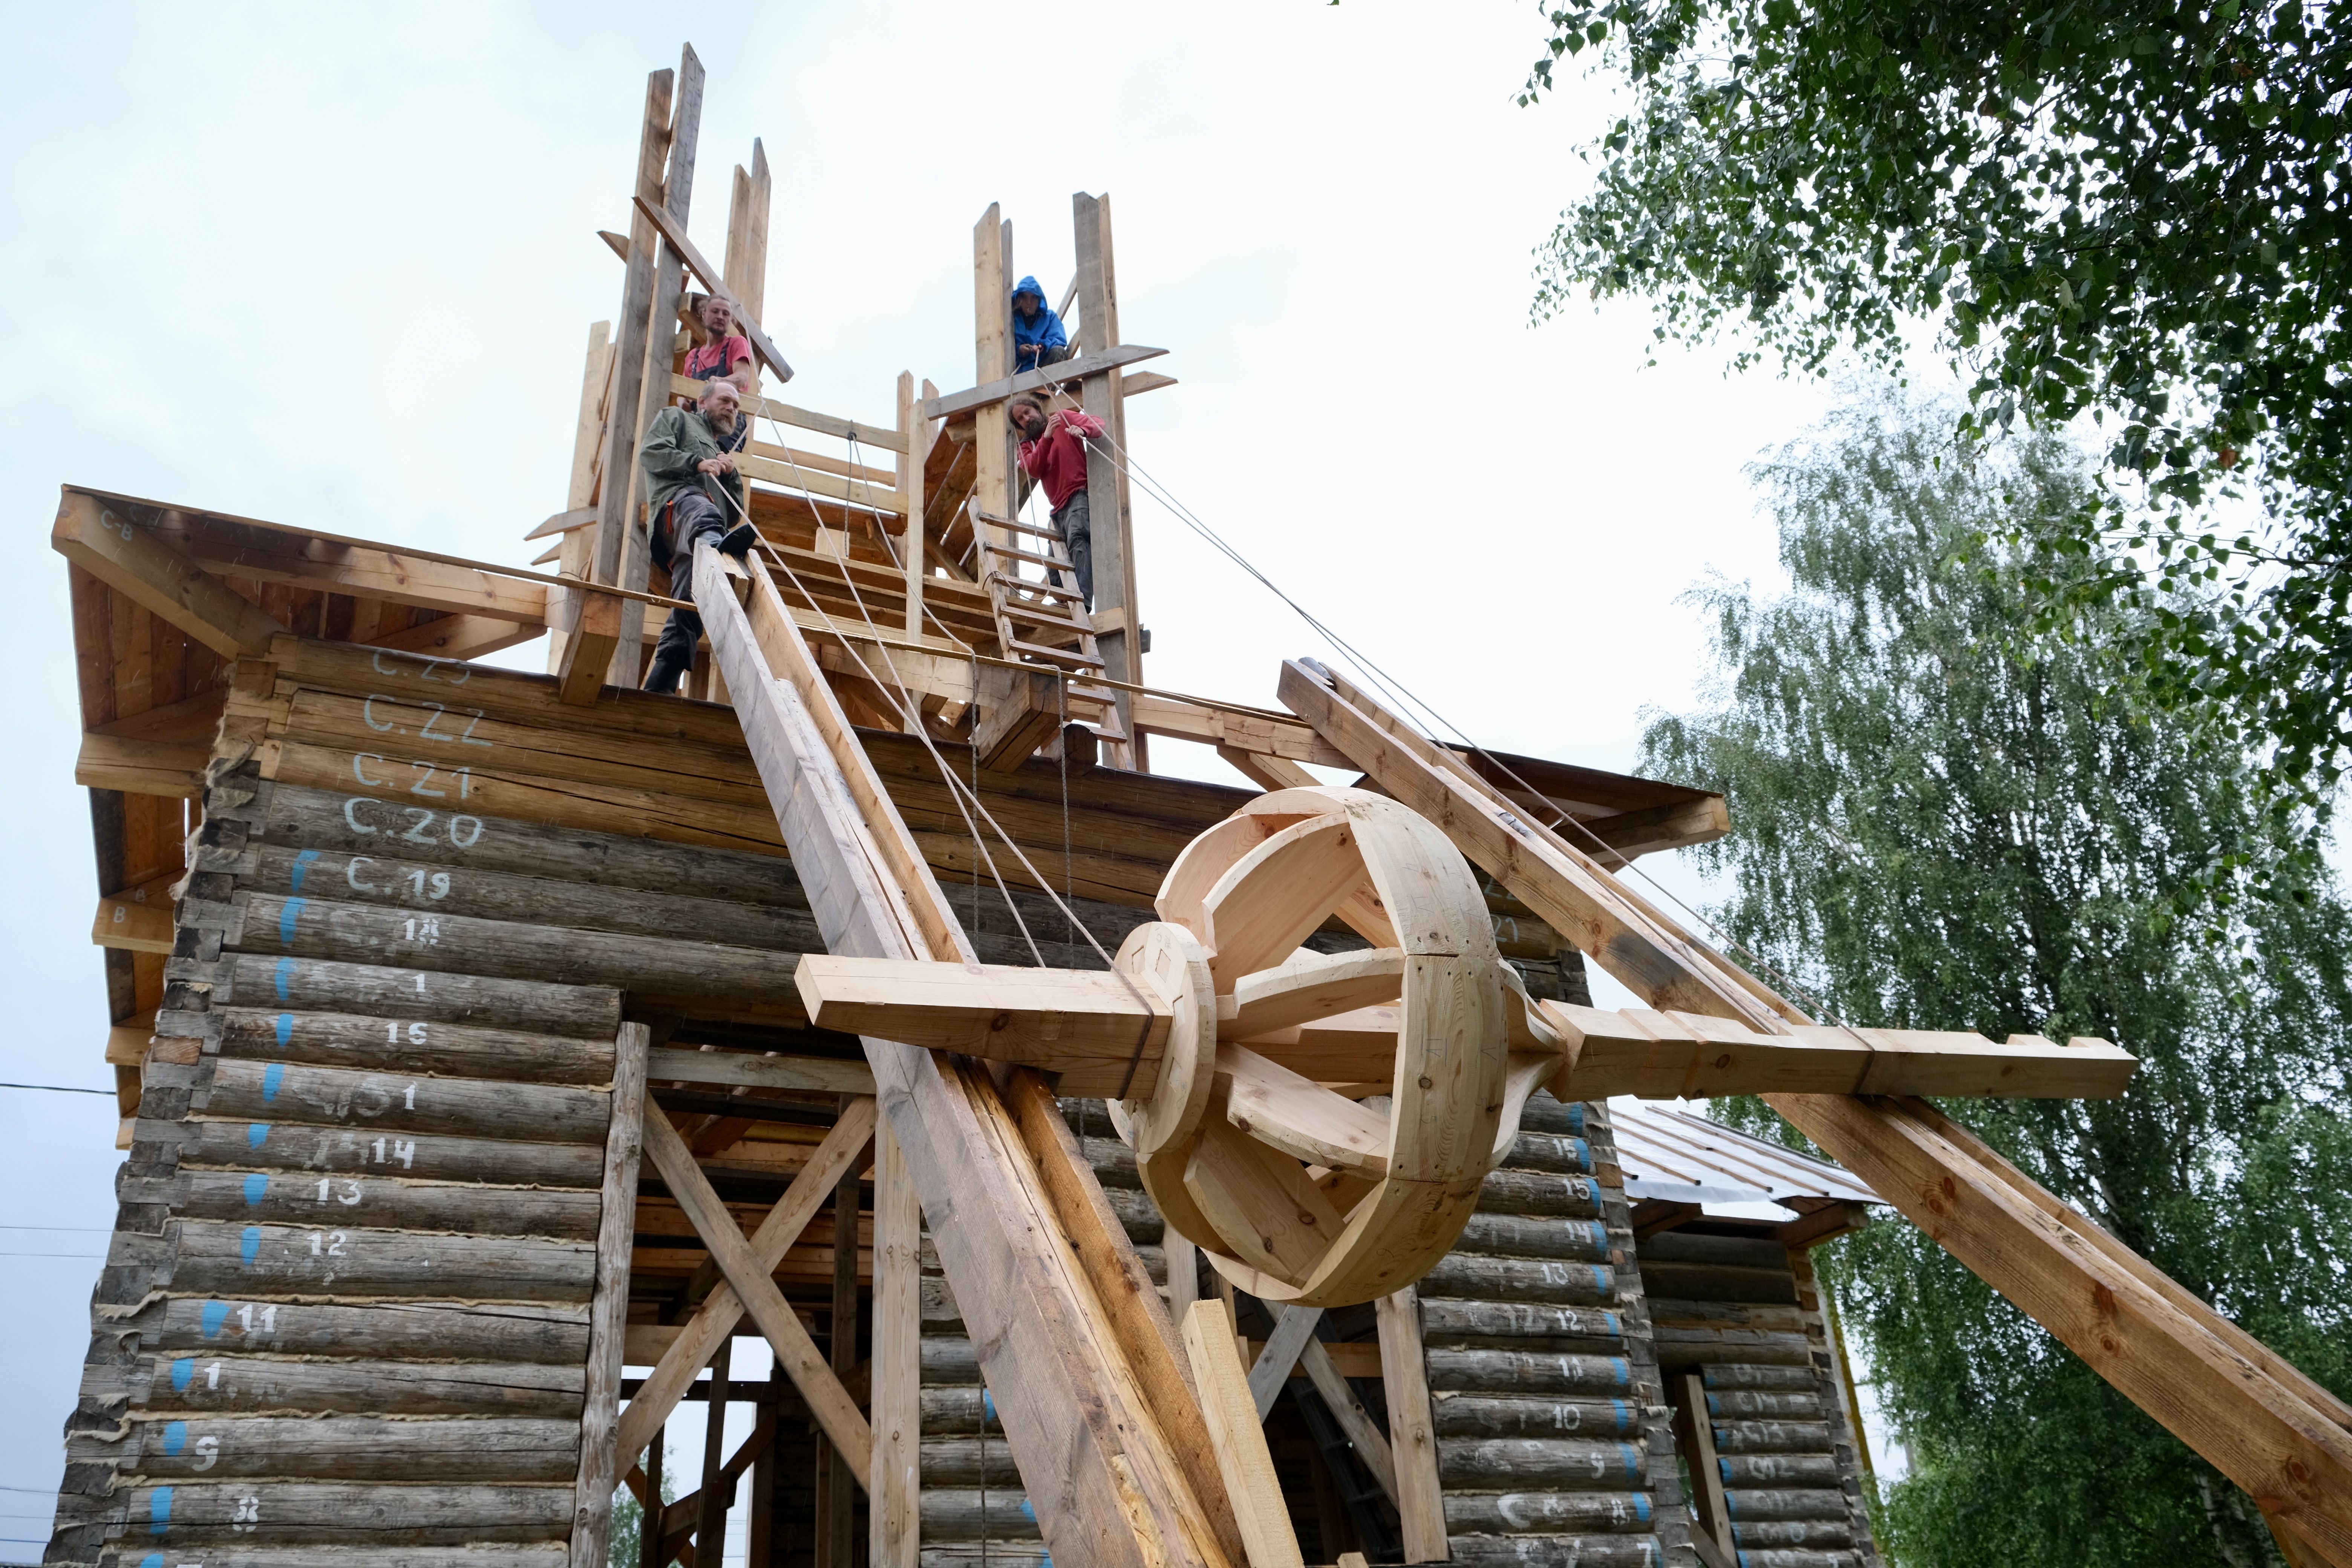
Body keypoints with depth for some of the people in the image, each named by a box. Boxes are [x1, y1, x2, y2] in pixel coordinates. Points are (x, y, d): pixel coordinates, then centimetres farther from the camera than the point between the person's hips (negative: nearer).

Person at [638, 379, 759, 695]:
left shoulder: (721, 451, 46)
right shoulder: (677, 418, 31)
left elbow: (736, 513, 34)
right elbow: (651, 452, 9)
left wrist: (731, 474, 17)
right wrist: (698, 464, -3)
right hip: (679, 497, -4)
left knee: (691, 588, -21)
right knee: (702, 512, -41)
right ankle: (715, 544, -78)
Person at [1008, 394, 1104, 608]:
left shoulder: (1063, 418, 10)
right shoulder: (1026, 446, 20)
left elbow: (1098, 424, -3)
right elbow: (1034, 470, -2)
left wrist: (1083, 431, -25)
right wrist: (1047, 438, -16)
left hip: (1079, 492, -8)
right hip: (1059, 506, 8)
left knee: (1077, 537, -31)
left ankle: (1083, 599, -46)